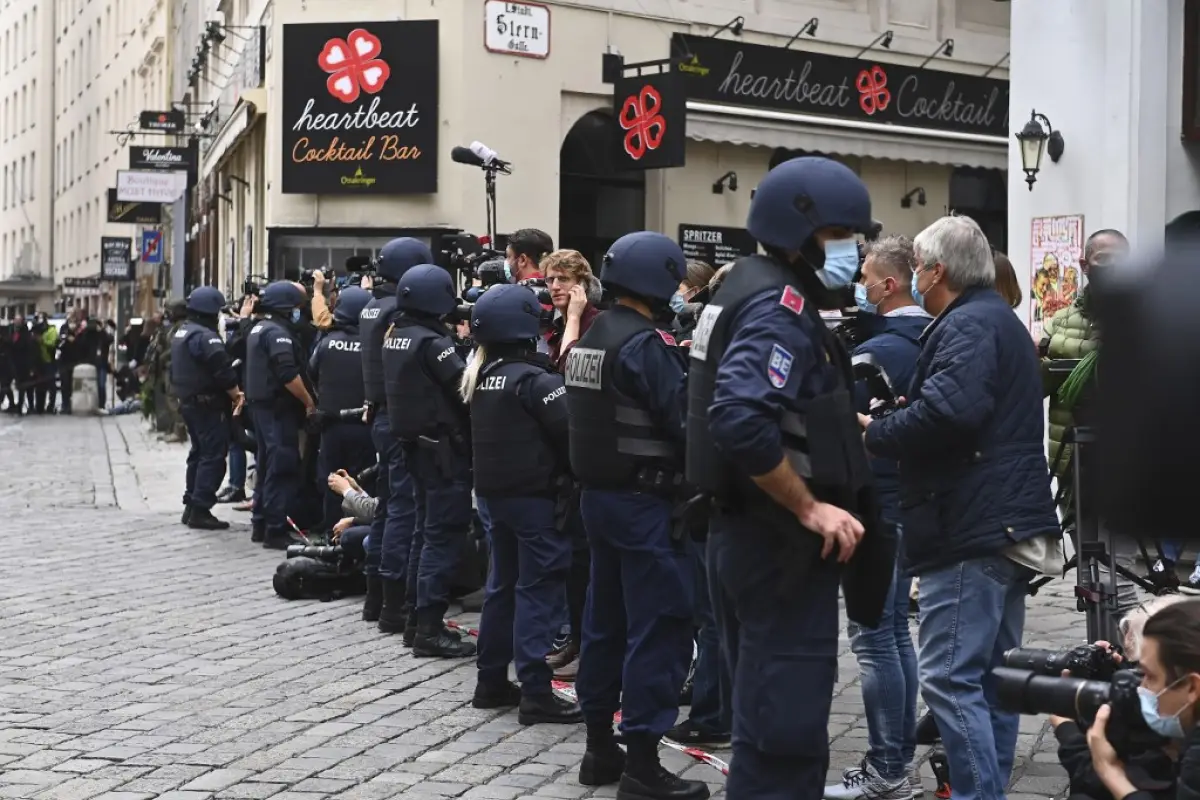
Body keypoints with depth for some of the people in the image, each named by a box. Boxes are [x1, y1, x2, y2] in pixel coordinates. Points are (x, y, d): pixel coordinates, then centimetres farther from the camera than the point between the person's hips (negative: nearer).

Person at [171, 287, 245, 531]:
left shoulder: (181, 332, 14)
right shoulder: (205, 336, -19)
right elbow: (223, 371, -23)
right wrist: (237, 395, -10)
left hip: (188, 401, 10)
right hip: (208, 404, -10)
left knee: (199, 453, 18)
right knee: (213, 456, -7)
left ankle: (191, 506, 22)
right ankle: (200, 510, -9)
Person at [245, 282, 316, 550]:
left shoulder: (260, 327, 15)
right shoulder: (278, 332, -17)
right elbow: (288, 375, -24)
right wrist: (309, 402, -15)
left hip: (261, 405, 11)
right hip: (278, 409, -10)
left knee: (267, 466, 17)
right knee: (282, 468, -8)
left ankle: (261, 525, 23)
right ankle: (276, 530, -8)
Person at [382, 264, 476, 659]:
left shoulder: (396, 335, 8)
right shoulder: (431, 341, -19)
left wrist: (457, 338, 2)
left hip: (416, 444, 9)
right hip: (443, 448, -9)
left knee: (428, 532, 16)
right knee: (445, 535, -6)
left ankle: (422, 619, 22)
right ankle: (429, 630, -6)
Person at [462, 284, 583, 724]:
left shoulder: (482, 375, 8)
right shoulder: (534, 379, -16)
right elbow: (570, 430, -18)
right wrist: (572, 472, -3)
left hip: (494, 490, 8)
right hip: (535, 493, -8)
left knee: (503, 584, 16)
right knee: (537, 588, -5)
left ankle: (491, 680, 21)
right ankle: (535, 693, -6)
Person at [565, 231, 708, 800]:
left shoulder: (591, 338, 11)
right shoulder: (645, 343, -17)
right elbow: (685, 421, -19)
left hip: (598, 493, 9)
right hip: (645, 500, -9)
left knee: (606, 620, 15)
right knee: (659, 626, -5)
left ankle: (600, 747, 23)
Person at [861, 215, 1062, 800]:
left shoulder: (967, 325, -12)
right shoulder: (1002, 320, 22)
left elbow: (948, 410, -28)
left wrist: (875, 434, -14)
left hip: (972, 529, -11)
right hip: (1011, 524, 11)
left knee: (949, 677, -10)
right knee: (991, 675, 15)